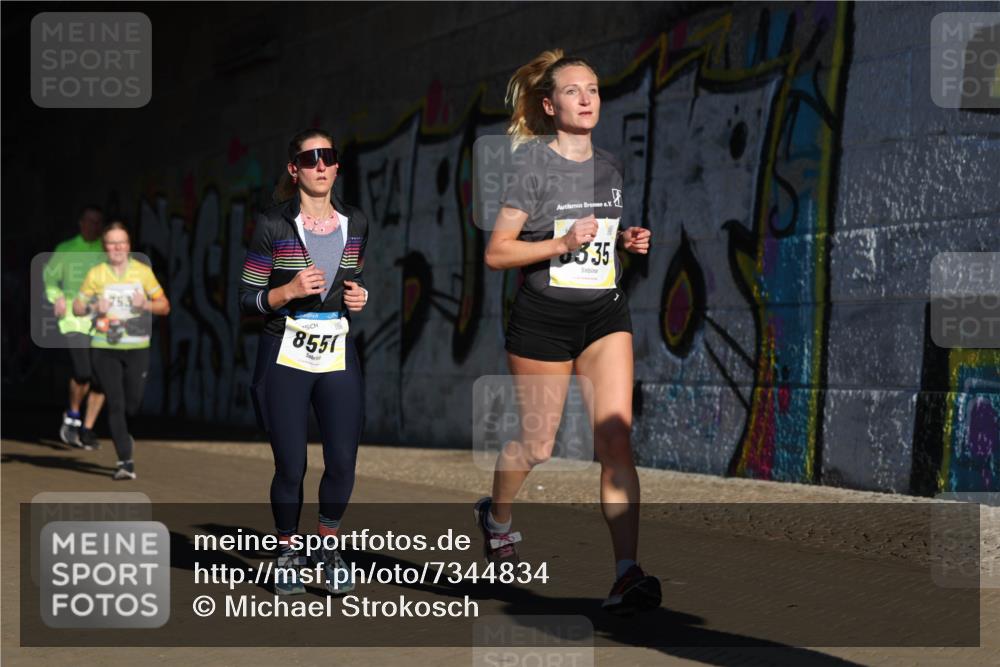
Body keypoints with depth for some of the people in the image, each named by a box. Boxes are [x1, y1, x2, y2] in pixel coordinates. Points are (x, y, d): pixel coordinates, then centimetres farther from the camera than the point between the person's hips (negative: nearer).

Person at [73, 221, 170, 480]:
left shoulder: (143, 271, 4)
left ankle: (124, 434, 36)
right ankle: (126, 461, -6)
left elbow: (164, 305, 8)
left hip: (137, 348, 1)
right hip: (104, 348, -1)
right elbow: (77, 308, 8)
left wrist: (146, 304, -12)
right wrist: (94, 307, -12)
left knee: (133, 402, 2)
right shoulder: (95, 274, 3)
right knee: (115, 403, -7)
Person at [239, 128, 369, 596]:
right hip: (285, 359, -3)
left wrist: (360, 298, 1)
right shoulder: (273, 226, -5)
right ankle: (287, 553, 22)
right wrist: (289, 290, -20)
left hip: (339, 356, 3)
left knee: (343, 463, -2)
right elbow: (247, 298, -3)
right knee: (290, 467, -2)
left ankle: (328, 547, 22)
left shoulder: (355, 223, 8)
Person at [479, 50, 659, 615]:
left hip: (605, 314, 4)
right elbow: (496, 253, -11)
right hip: (544, 316, -4)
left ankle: (627, 574, -14)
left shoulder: (610, 167, 9)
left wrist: (628, 242, 3)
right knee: (537, 445, 8)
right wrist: (563, 243, -22)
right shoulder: (532, 163, -9)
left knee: (616, 439, -11)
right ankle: (497, 516, 41)